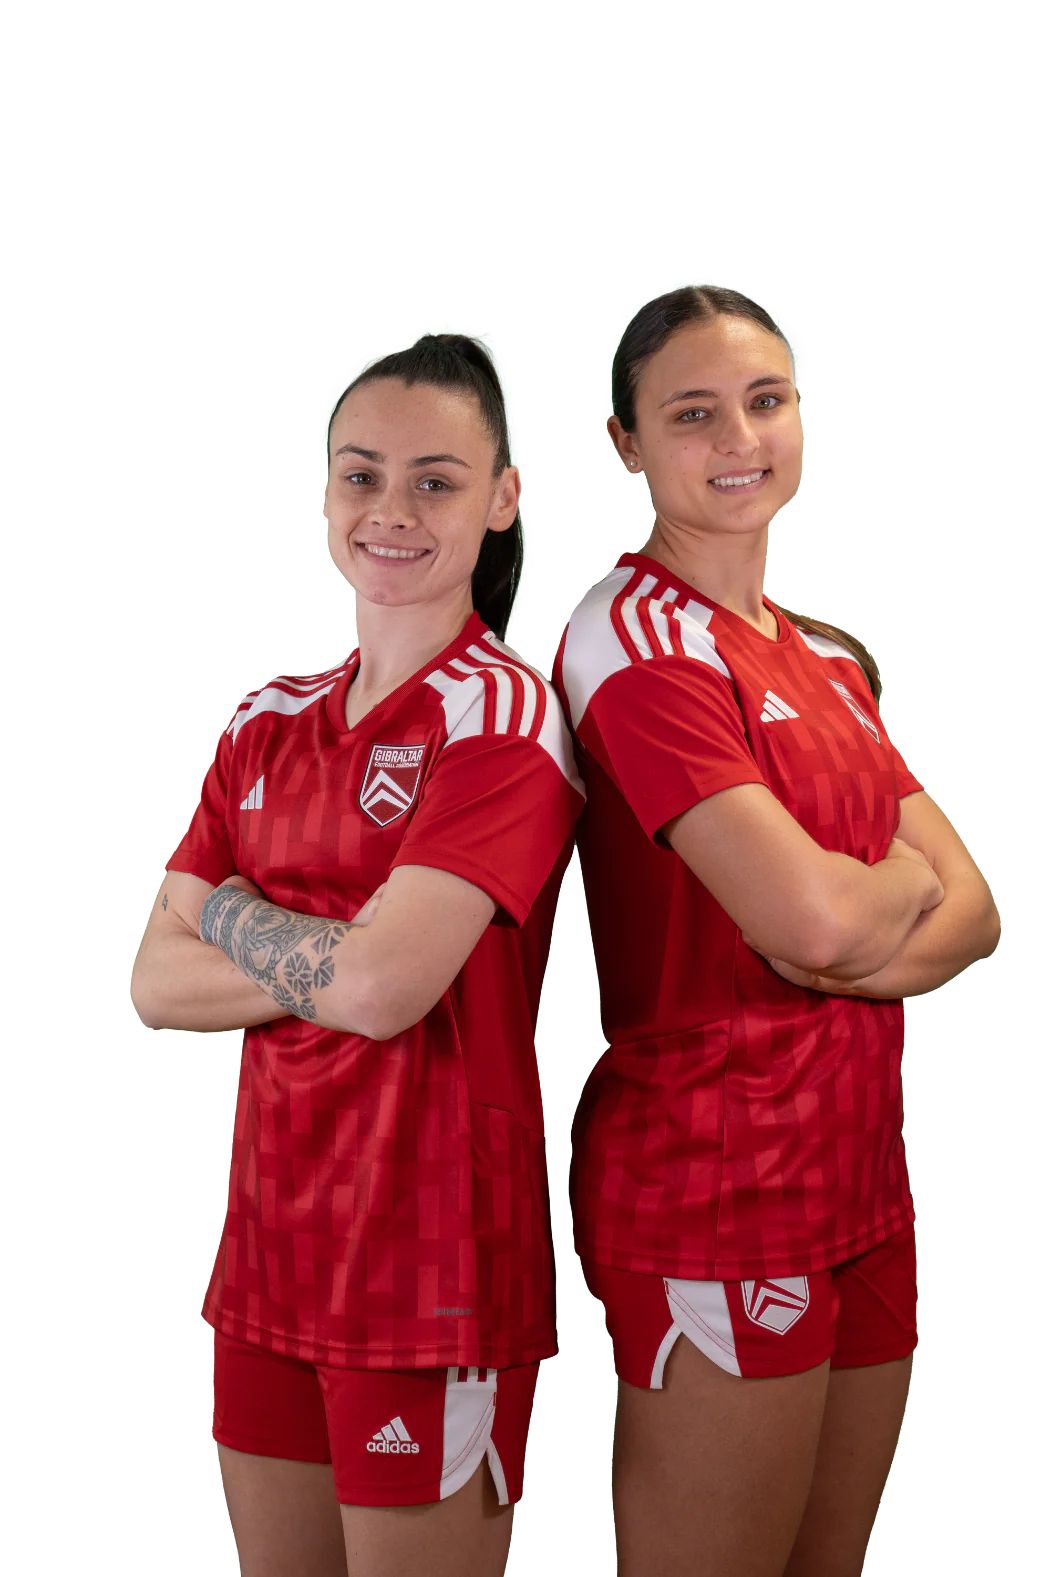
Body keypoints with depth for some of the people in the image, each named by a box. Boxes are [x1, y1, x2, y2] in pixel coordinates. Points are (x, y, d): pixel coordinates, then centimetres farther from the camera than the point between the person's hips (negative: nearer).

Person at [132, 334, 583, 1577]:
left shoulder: (505, 717, -11)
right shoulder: (271, 724, 9)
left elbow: (385, 986, -22)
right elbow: (158, 983, 3)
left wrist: (236, 917, -5)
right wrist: (333, 957, -11)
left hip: (432, 1257, -6)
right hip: (271, 1240, 6)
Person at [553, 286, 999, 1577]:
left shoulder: (829, 659, 14)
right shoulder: (632, 635, -13)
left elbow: (972, 910, 7)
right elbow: (816, 914, -23)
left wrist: (872, 953, -14)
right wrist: (903, 878, -1)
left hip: (858, 1173, 8)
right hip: (716, 1174, -8)